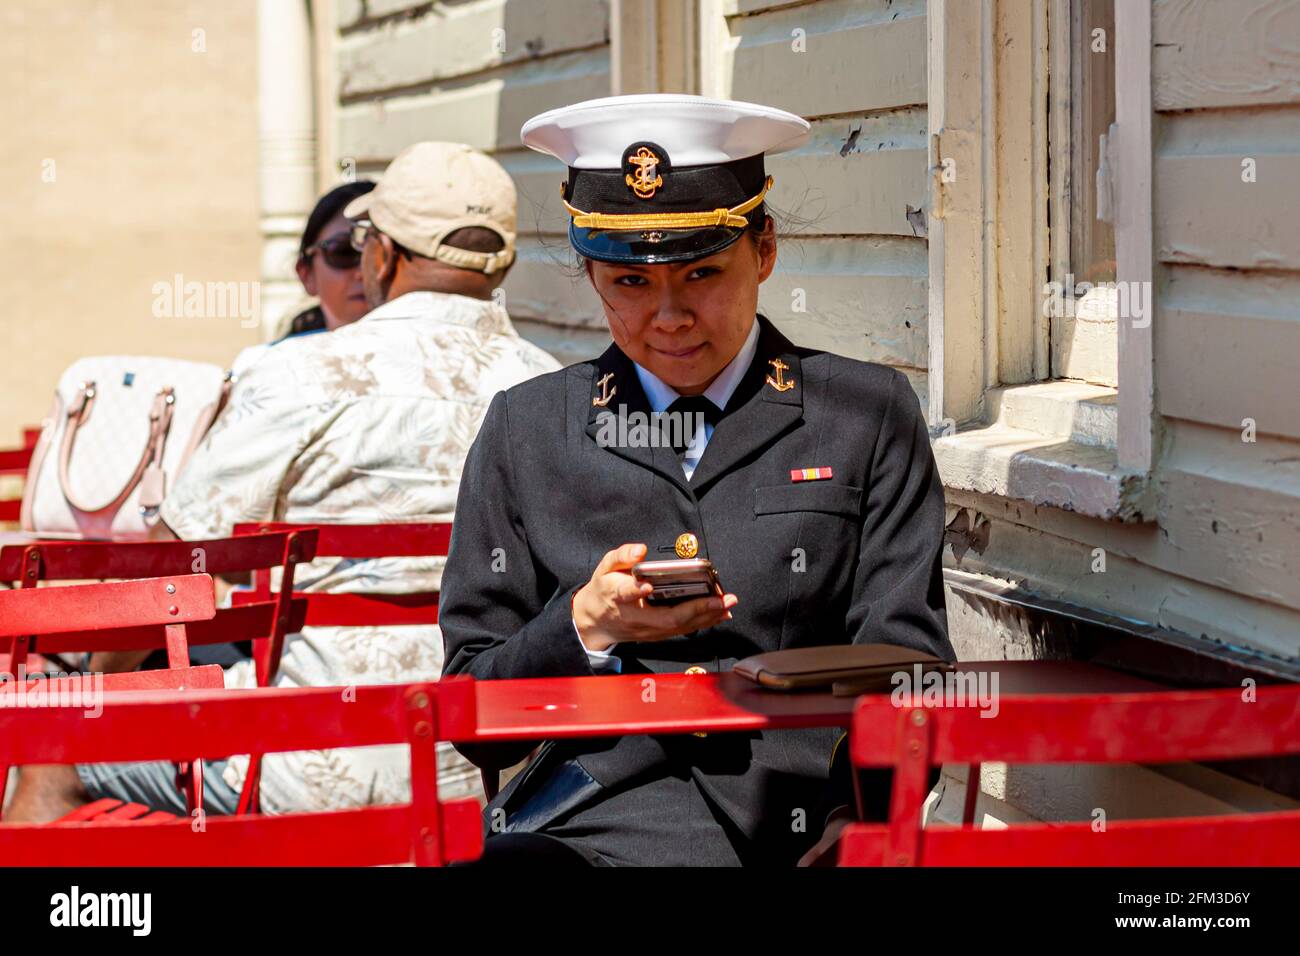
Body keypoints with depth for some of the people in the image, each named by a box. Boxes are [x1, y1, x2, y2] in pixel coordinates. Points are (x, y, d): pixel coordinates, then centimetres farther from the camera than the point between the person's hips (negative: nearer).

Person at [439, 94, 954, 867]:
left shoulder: (868, 417, 12)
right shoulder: (525, 432, 14)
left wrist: (856, 821, -13)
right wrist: (585, 627, -7)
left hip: (795, 823, 0)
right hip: (582, 820, 1)